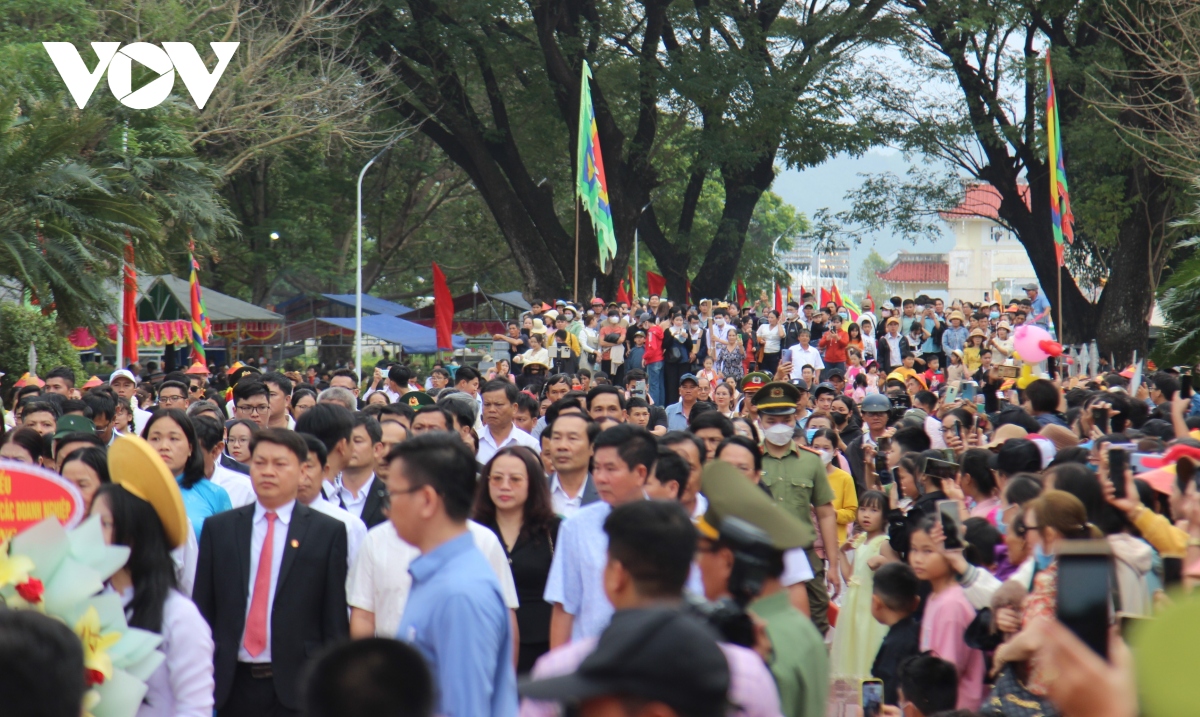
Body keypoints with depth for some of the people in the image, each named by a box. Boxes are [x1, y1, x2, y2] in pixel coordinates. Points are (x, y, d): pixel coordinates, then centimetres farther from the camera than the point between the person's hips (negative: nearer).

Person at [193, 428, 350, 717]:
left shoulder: (329, 532, 2)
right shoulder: (218, 528, 9)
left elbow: (335, 622, 1)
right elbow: (202, 611, 9)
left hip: (297, 685, -2)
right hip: (233, 684, 2)